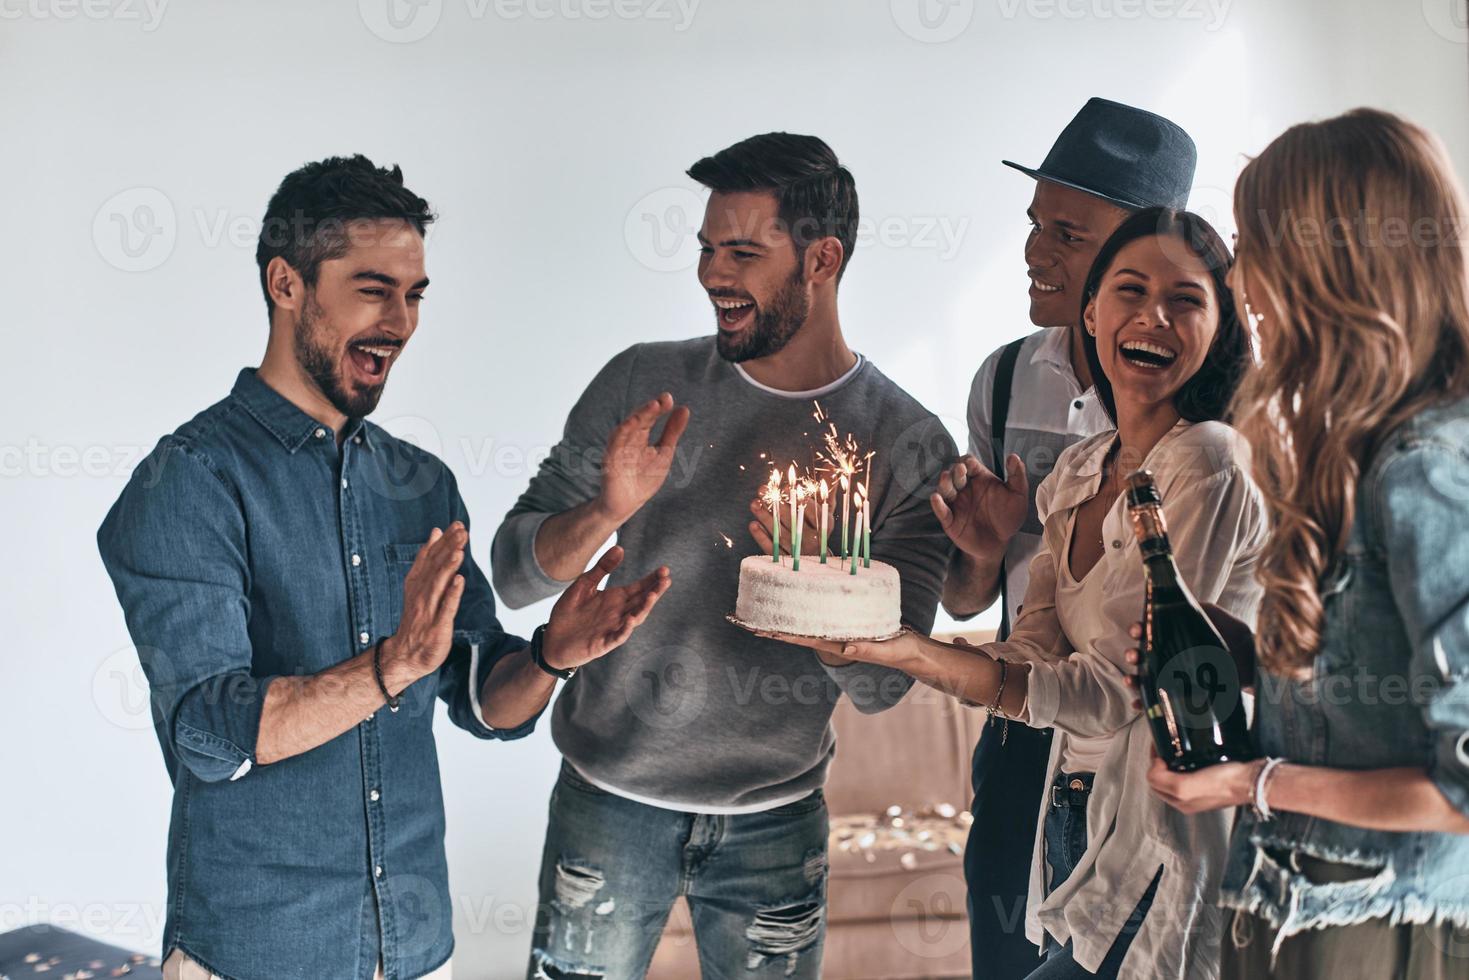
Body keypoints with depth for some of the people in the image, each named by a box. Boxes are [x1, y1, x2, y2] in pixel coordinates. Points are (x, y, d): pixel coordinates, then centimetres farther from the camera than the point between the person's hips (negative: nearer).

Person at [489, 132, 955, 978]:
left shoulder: (909, 443, -10)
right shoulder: (643, 385, -6)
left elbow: (882, 685, -10)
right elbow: (514, 575, -5)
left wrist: (815, 571, -28)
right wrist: (605, 512, -24)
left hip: (776, 820, 0)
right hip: (610, 792, 1)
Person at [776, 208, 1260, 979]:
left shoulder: (1208, 467, -16)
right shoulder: (1076, 472, 8)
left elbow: (1122, 688, -19)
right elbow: (1037, 653, 1)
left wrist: (911, 654, -24)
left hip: (1161, 854, -7)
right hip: (1077, 825, 7)